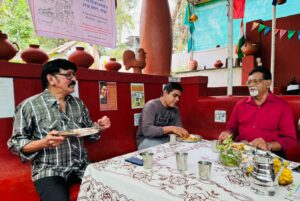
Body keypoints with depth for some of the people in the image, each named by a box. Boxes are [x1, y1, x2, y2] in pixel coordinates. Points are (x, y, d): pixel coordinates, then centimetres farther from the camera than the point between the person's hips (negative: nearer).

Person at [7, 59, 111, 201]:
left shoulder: (78, 103, 8)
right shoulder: (29, 106, -8)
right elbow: (16, 144, -6)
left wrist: (99, 126, -6)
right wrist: (44, 142, -23)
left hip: (82, 166, 5)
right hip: (50, 171, -4)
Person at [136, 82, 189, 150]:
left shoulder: (175, 109, 3)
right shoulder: (151, 106, -17)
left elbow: (179, 128, 2)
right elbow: (146, 130, -28)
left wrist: (183, 133, -22)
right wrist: (170, 128, -36)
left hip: (165, 138, 6)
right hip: (147, 140, -6)